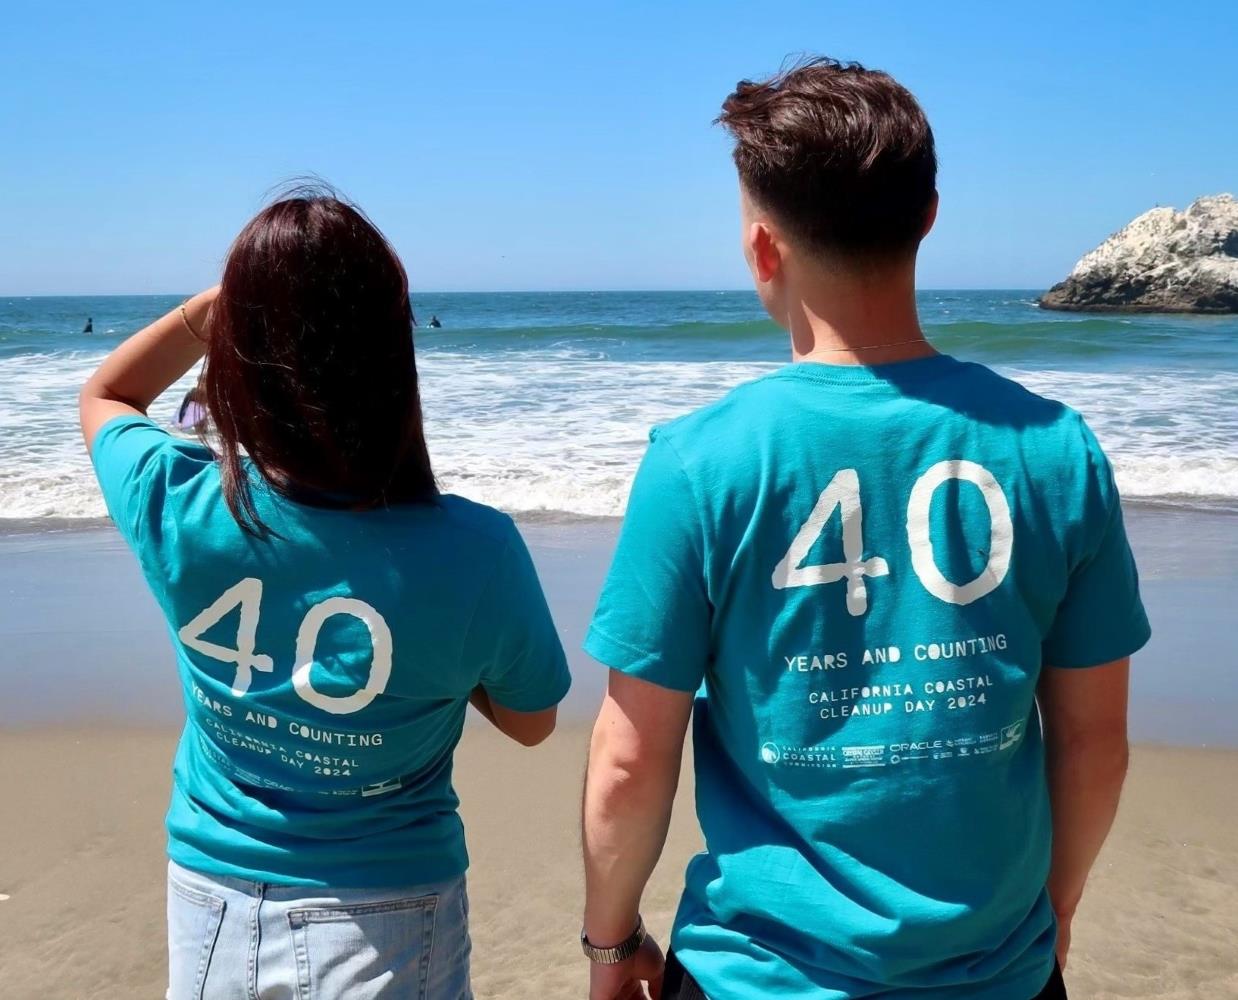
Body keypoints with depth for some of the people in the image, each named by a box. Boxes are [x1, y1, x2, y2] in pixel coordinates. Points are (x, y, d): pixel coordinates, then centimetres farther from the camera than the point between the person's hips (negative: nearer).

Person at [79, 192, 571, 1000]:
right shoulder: (471, 551, -25)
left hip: (212, 909, 3)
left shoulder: (176, 507, -19)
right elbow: (531, 721, -5)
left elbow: (103, 398, 6)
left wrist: (211, 306, -3)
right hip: (383, 925, -2)